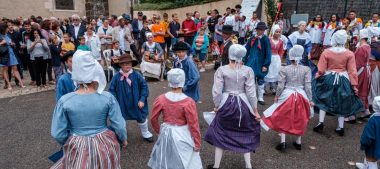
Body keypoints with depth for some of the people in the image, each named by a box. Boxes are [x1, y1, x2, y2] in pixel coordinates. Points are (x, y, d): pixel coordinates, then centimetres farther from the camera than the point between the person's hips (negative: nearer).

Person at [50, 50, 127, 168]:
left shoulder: (64, 100, -14)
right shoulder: (108, 97, -16)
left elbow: (58, 134, -9)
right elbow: (119, 126, -10)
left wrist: (68, 144, 11)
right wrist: (123, 139, 9)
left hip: (77, 148, 0)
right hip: (105, 146, 0)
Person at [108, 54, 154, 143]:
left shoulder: (137, 75, -12)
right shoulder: (116, 77, -13)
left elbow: (144, 87, -7)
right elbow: (111, 90, -6)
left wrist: (142, 100, -12)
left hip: (136, 104, 1)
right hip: (122, 105, -1)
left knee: (141, 118, 20)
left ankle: (145, 133, 46)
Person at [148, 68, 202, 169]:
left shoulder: (161, 99, -12)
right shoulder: (188, 102, -22)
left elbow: (153, 119, 0)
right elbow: (193, 125, -15)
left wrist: (159, 131, 19)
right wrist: (197, 143, -2)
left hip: (166, 133, 3)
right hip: (182, 135, -3)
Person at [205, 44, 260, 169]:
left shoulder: (221, 70, -9)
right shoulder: (248, 70, -8)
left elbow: (217, 91, -11)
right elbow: (251, 93, -9)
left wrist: (217, 106, 5)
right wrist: (255, 111, 1)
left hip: (226, 104, -1)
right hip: (243, 104, 1)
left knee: (220, 133, 15)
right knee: (245, 133, 21)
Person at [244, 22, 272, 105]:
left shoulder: (266, 40, -9)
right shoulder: (252, 39, -2)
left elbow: (268, 53, -10)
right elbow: (246, 50, 3)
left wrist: (266, 65, -14)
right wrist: (244, 61, 0)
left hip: (260, 64, -1)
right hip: (251, 63, 1)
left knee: (261, 81, 12)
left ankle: (260, 98, 25)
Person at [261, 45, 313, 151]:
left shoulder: (284, 69, -9)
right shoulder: (306, 69, -6)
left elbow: (281, 85, -8)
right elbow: (308, 86, -5)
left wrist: (277, 96, 6)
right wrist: (310, 99, 3)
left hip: (287, 96, -2)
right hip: (301, 96, 2)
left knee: (283, 119, 13)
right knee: (300, 120, 17)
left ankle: (283, 142, 8)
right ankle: (298, 142, 27)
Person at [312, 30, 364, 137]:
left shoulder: (326, 52, -11)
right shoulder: (350, 54, -8)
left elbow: (321, 70, -9)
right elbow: (352, 71, -7)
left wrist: (317, 78, 9)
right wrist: (354, 85, -1)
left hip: (328, 79, -1)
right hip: (343, 80, 1)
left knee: (323, 101, 17)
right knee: (342, 103, 14)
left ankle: (321, 123, 12)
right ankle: (341, 128, 20)